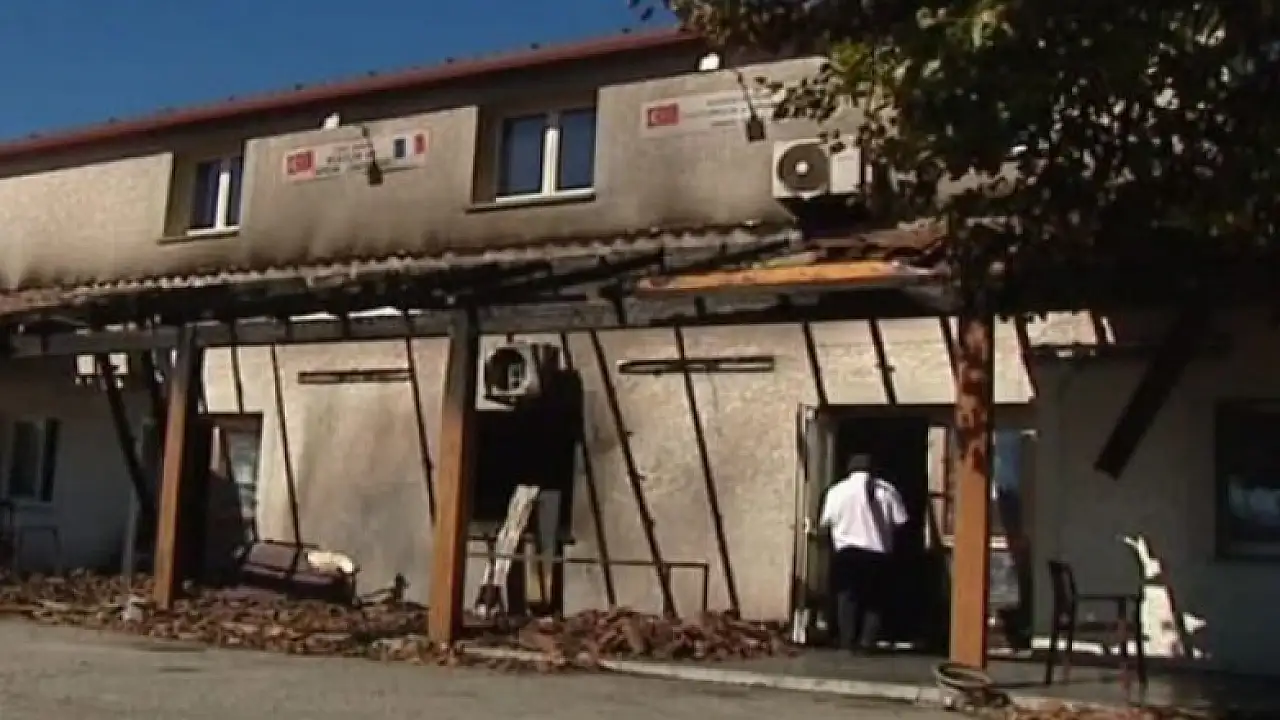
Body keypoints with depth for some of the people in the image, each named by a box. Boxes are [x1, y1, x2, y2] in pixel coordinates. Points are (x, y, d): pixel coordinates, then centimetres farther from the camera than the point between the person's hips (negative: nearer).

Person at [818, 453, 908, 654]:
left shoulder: (837, 490, 1)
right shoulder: (887, 490, 3)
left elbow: (825, 523, 0)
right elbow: (900, 522, -1)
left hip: (847, 551, -1)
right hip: (878, 552, 1)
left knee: (847, 596, 7)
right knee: (874, 599, 10)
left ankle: (848, 641, 0)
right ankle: (867, 641, 1)